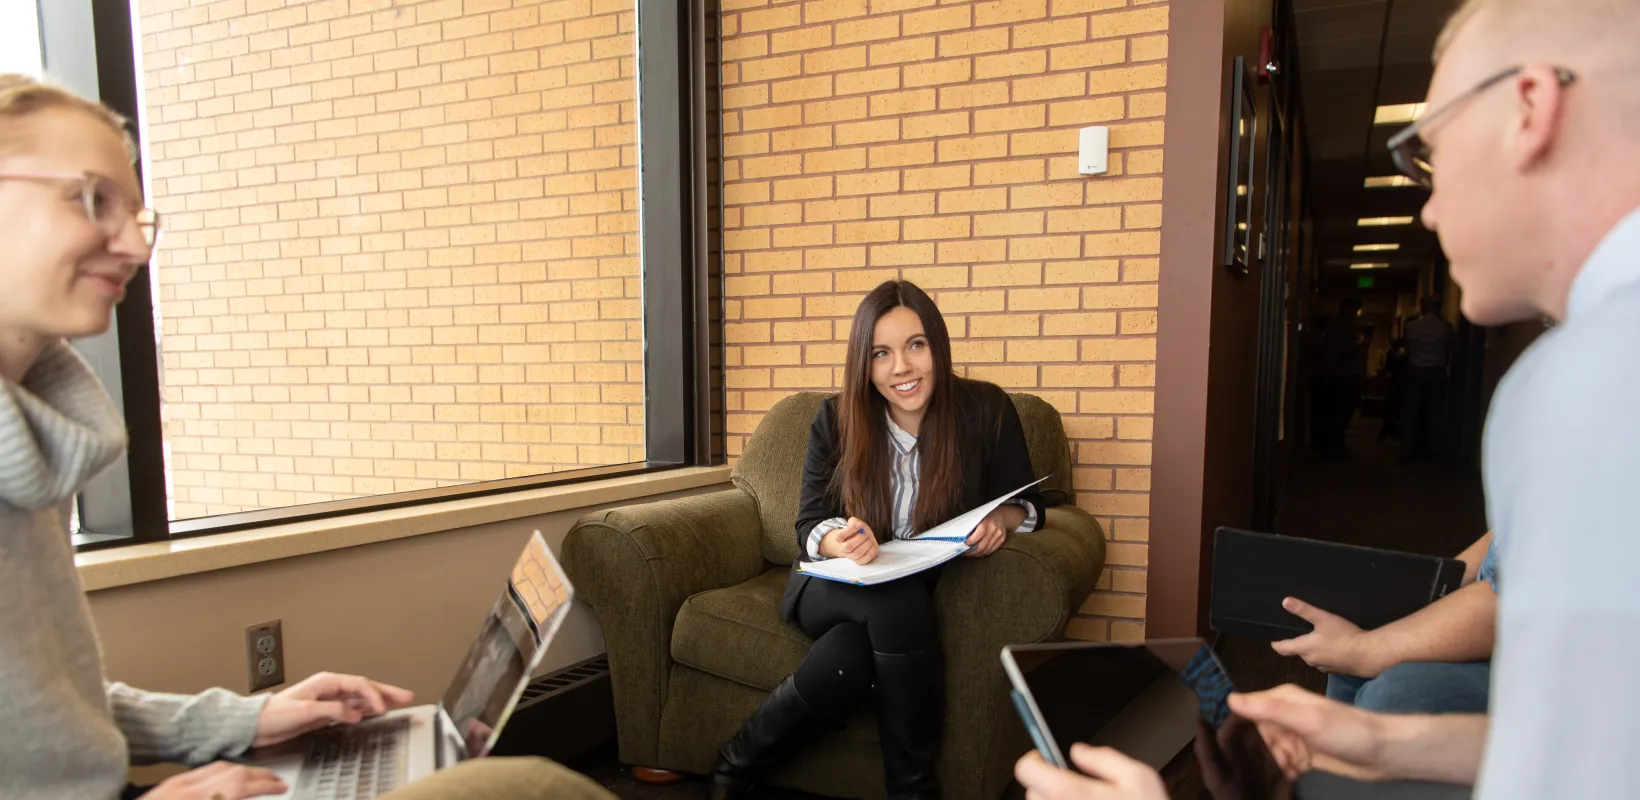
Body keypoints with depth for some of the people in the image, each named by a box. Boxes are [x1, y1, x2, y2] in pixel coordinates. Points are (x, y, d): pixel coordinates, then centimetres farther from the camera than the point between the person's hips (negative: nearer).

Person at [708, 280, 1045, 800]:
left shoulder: (985, 411, -6)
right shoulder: (836, 420, -4)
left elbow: (1026, 503, 1)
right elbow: (810, 528, -3)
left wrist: (1003, 520, -25)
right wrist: (839, 541, -28)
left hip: (933, 591, 0)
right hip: (836, 590, 0)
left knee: (850, 653, -35)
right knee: (897, 601, -37)